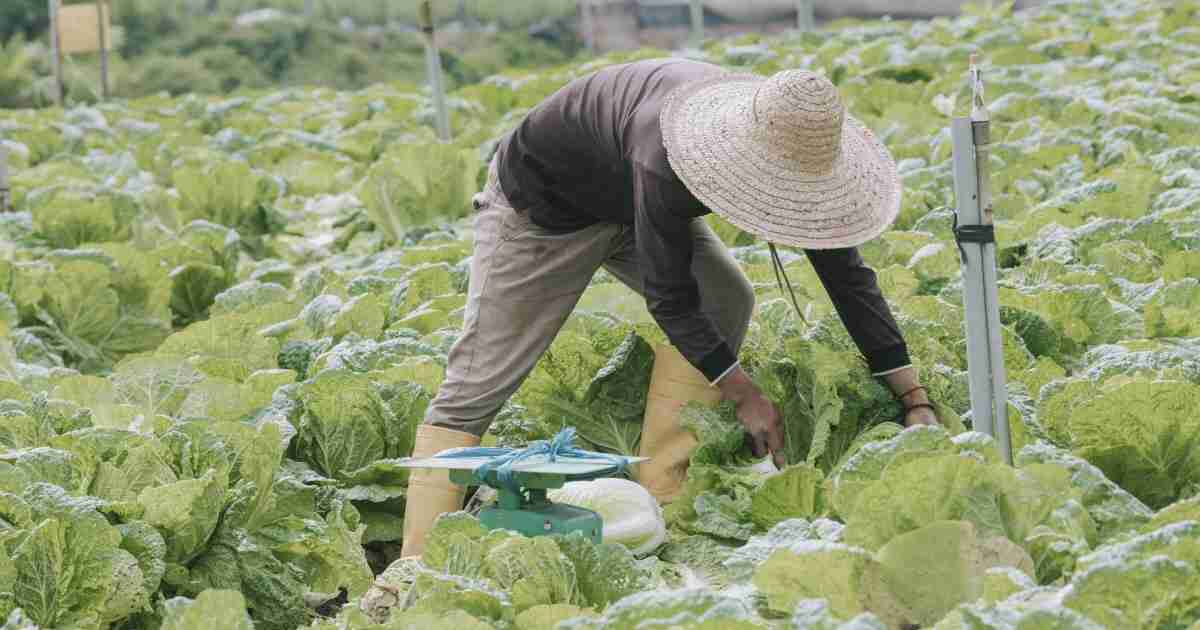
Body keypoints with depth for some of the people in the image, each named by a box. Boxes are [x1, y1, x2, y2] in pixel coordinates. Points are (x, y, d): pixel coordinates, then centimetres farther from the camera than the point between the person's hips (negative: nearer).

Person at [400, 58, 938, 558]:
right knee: (476, 387, -12)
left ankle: (662, 500, -11)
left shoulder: (794, 148, -22)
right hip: (541, 205, -7)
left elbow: (845, 271, -15)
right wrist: (745, 395, -26)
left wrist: (914, 399, -15)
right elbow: (670, 299, -32)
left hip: (630, 205, 7)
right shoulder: (665, 162, -43)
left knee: (725, 301, -13)